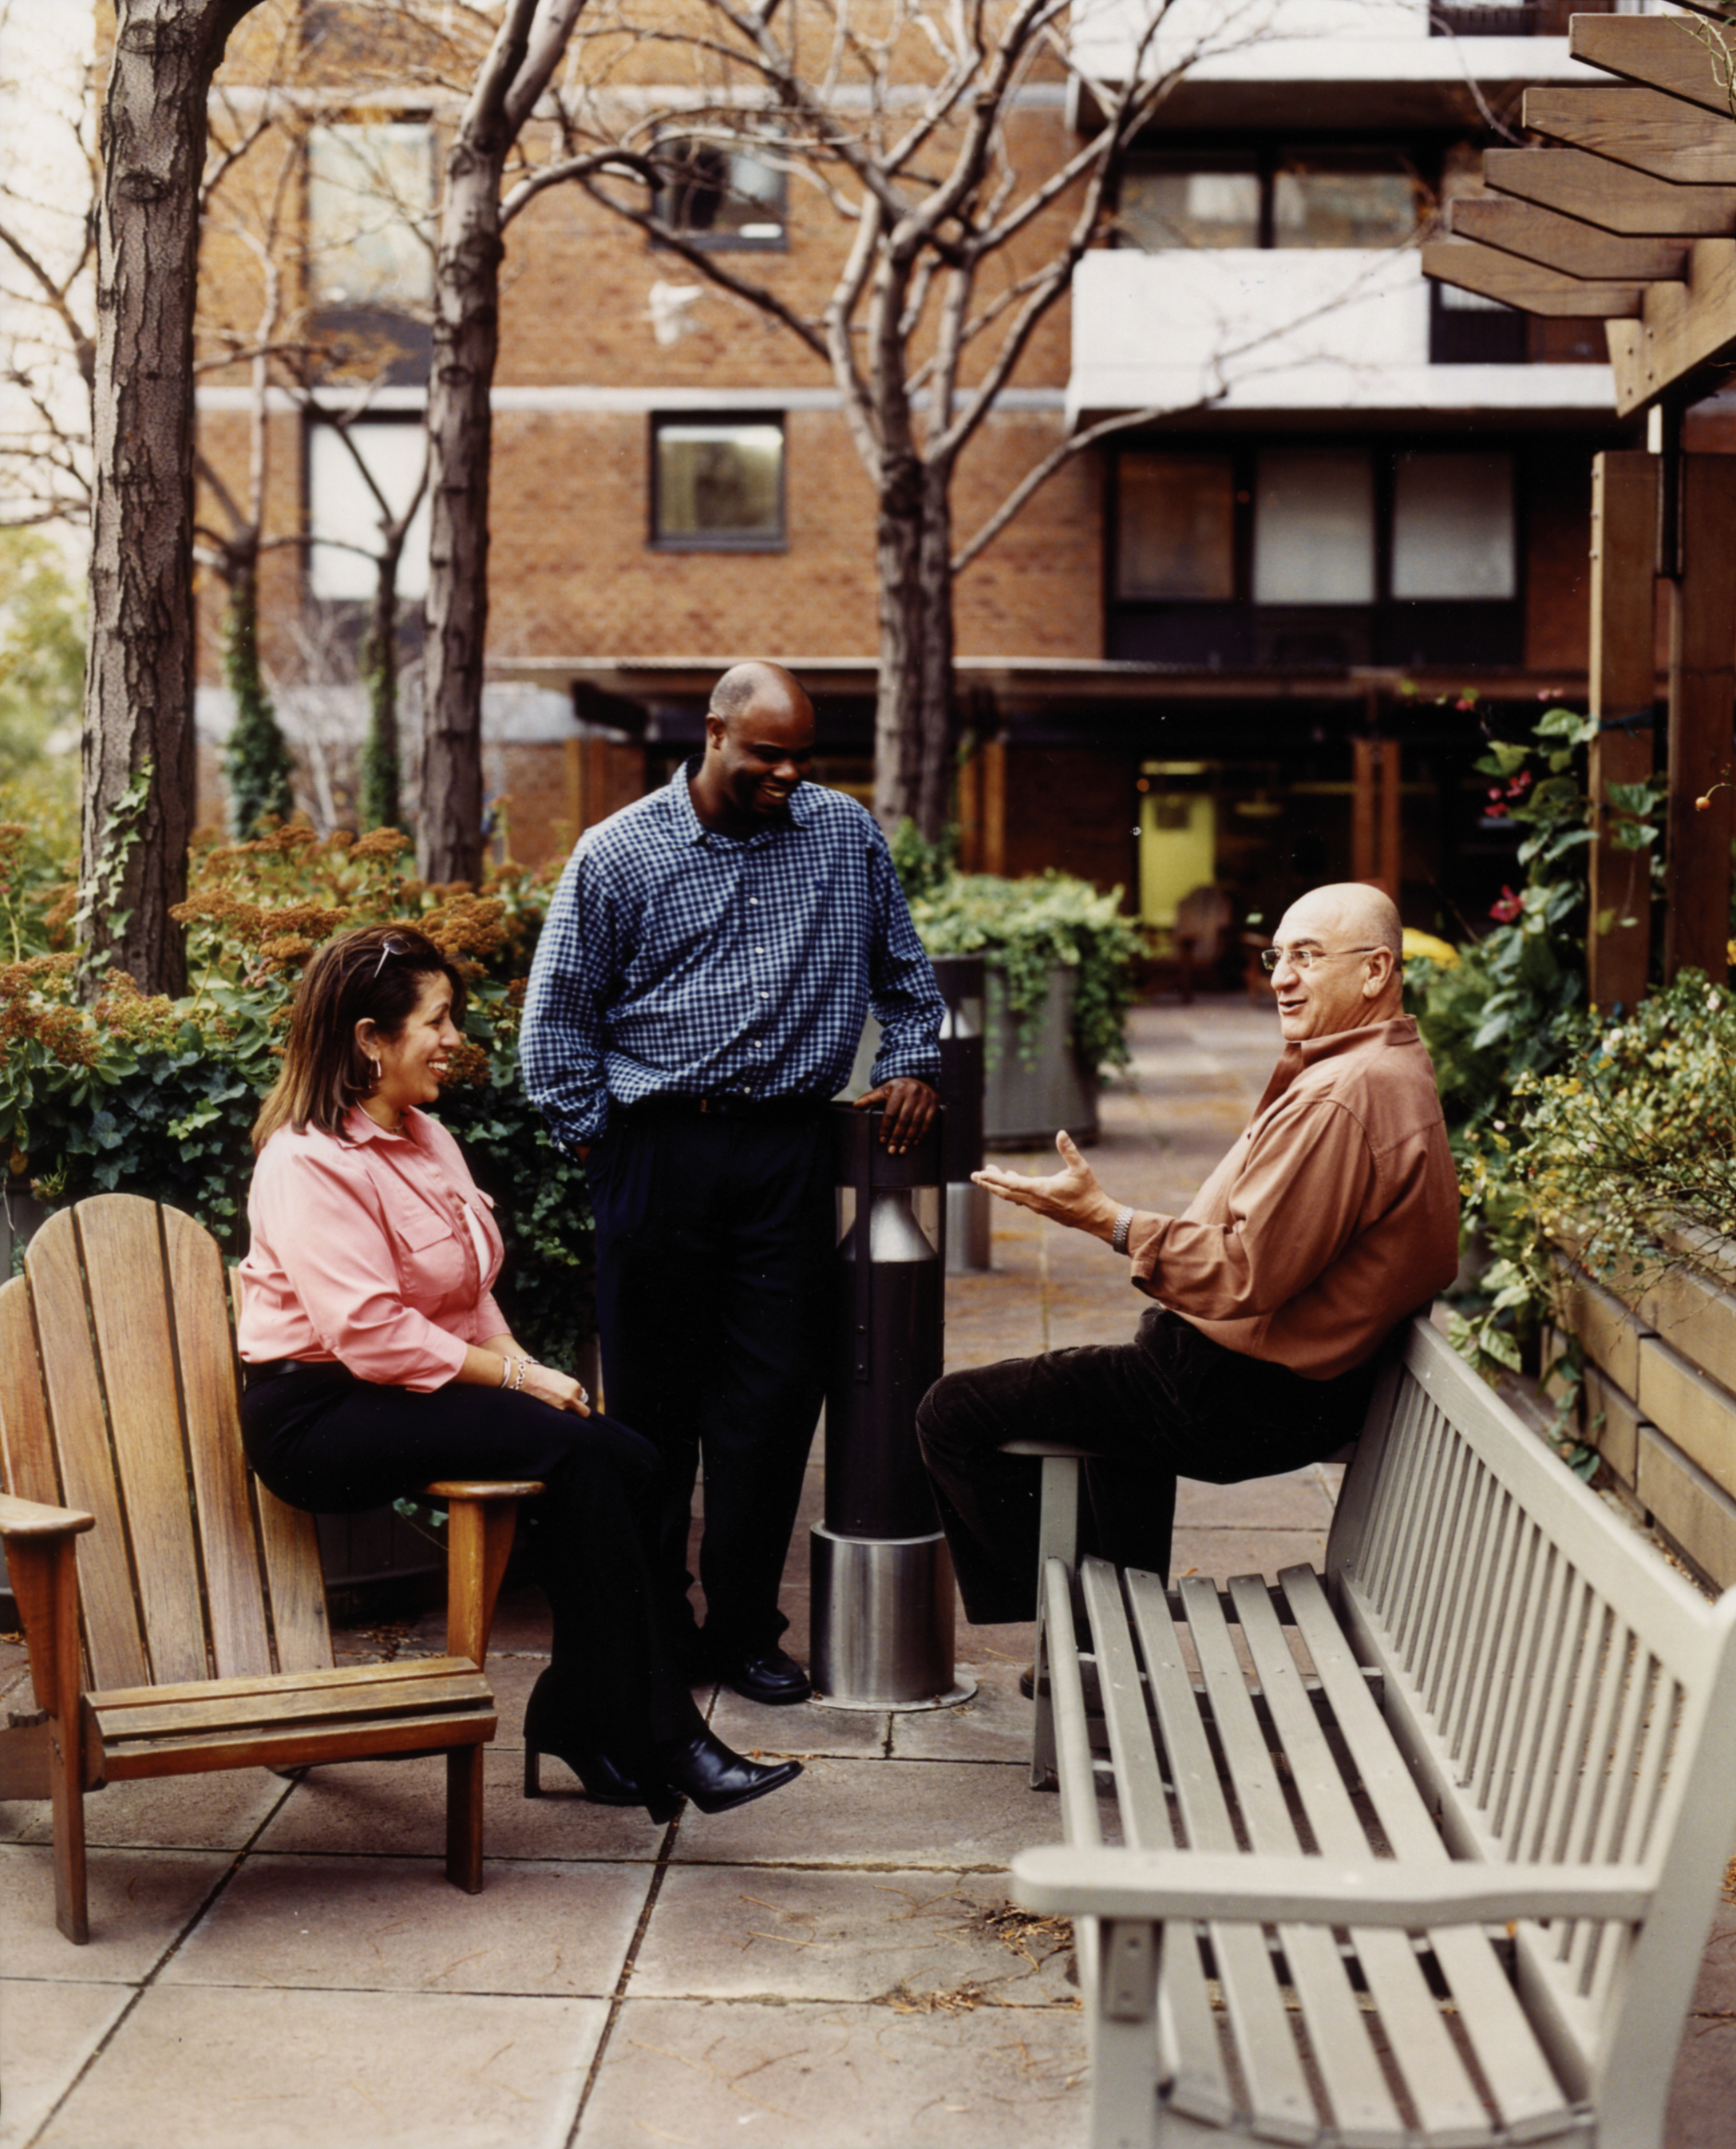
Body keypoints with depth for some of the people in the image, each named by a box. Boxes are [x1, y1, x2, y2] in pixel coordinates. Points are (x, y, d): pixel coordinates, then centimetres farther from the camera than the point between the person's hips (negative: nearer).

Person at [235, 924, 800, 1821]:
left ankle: (576, 1716, -4)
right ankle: (659, 1739, -23)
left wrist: (524, 1368, 3)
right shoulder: (306, 1163, -14)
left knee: (631, 1463, -15)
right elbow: (369, 1332, -23)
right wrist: (512, 1376, -18)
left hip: (423, 1389, 9)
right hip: (320, 1417, -9)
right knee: (577, 1457, -27)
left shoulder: (427, 1139, 17)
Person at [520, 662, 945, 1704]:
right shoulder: (620, 854, 1)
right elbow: (557, 1017, 6)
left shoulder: (847, 837, 9)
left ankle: (745, 1630, 11)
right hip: (659, 1153, -2)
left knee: (776, 1393, 1)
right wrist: (598, 1135, 1)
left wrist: (912, 1066, 10)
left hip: (789, 1150, 2)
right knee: (653, 1395, 4)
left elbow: (904, 970, 22)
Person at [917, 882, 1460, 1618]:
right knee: (1122, 1391, 41)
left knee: (954, 1414, -8)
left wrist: (1104, 1217, -21)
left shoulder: (1338, 1100, -26)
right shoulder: (1397, 1066, 10)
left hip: (1242, 1400, -12)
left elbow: (1244, 1275, -27)